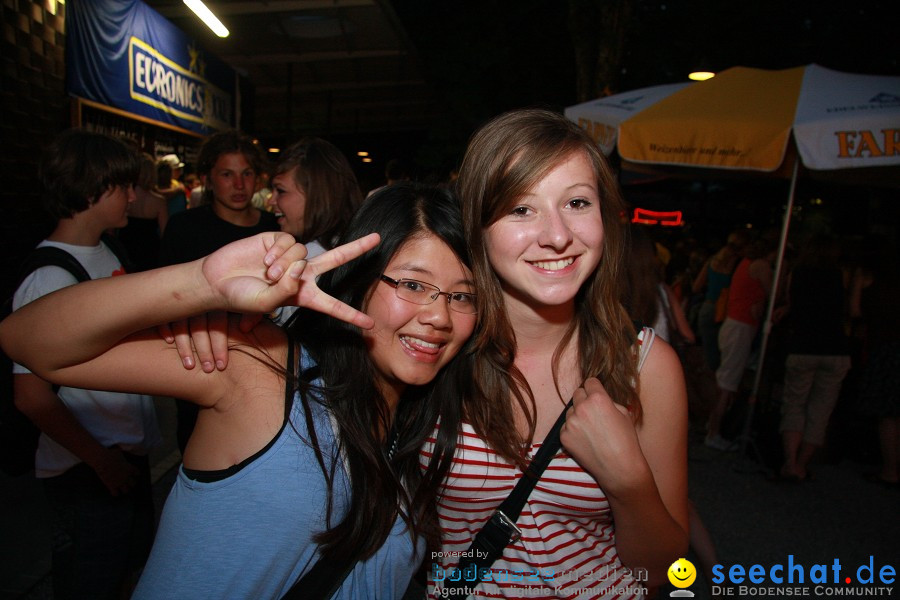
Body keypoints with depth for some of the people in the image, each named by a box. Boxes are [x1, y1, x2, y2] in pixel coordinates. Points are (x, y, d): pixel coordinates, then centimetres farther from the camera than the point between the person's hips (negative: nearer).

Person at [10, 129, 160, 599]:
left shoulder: (105, 254, 4)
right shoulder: (48, 278, -21)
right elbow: (31, 396, -21)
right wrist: (101, 460, -15)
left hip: (129, 453, 8)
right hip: (84, 471, -7)